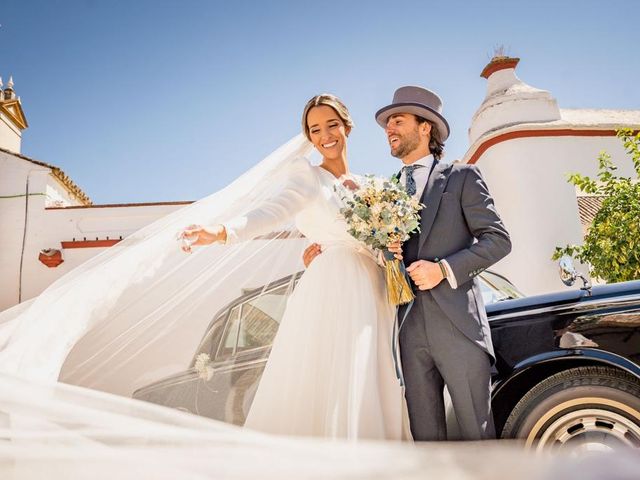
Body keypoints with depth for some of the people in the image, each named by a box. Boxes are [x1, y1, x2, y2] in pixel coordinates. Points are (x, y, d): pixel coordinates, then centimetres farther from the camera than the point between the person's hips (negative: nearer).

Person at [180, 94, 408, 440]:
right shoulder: (311, 176, 2)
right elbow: (274, 211, -16)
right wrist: (222, 232, -34)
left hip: (372, 296, 6)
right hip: (333, 292, -6)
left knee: (366, 393, 4)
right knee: (320, 389, -10)